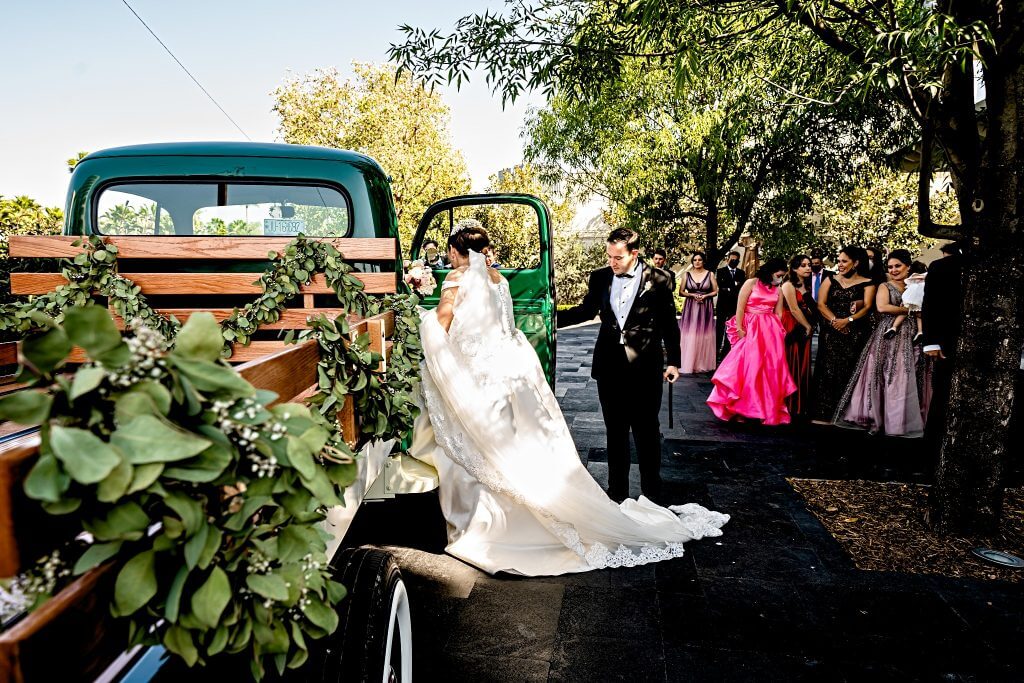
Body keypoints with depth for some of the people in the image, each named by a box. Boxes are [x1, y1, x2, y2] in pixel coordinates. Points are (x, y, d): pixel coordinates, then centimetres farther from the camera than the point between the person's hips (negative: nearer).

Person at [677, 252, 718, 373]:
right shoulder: (687, 274, 4)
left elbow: (715, 291, 5)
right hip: (690, 308, 0)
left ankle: (704, 364, 11)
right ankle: (688, 364, 2)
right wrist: (693, 295, -11)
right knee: (690, 336, -3)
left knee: (704, 336, 2)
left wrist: (705, 296, -11)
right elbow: (681, 292, 4)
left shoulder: (710, 274, 3)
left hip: (706, 308, 0)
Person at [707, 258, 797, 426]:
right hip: (750, 329, -4)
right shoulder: (751, 283, -3)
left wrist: (777, 331, 3)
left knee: (770, 370, 4)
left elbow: (778, 314, 12)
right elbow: (740, 308, -7)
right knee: (747, 367, -5)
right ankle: (741, 409, 3)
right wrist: (739, 329, -12)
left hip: (770, 332, 4)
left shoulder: (778, 290, 11)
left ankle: (767, 409, 15)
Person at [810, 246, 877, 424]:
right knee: (828, 370, -4)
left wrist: (848, 320, -19)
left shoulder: (867, 283, 7)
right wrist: (834, 320, -13)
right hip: (831, 333, 2)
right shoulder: (830, 281, 13)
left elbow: (867, 307, -5)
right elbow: (821, 304, 3)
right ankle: (823, 414, -3)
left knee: (849, 372, -3)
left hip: (855, 334, -1)